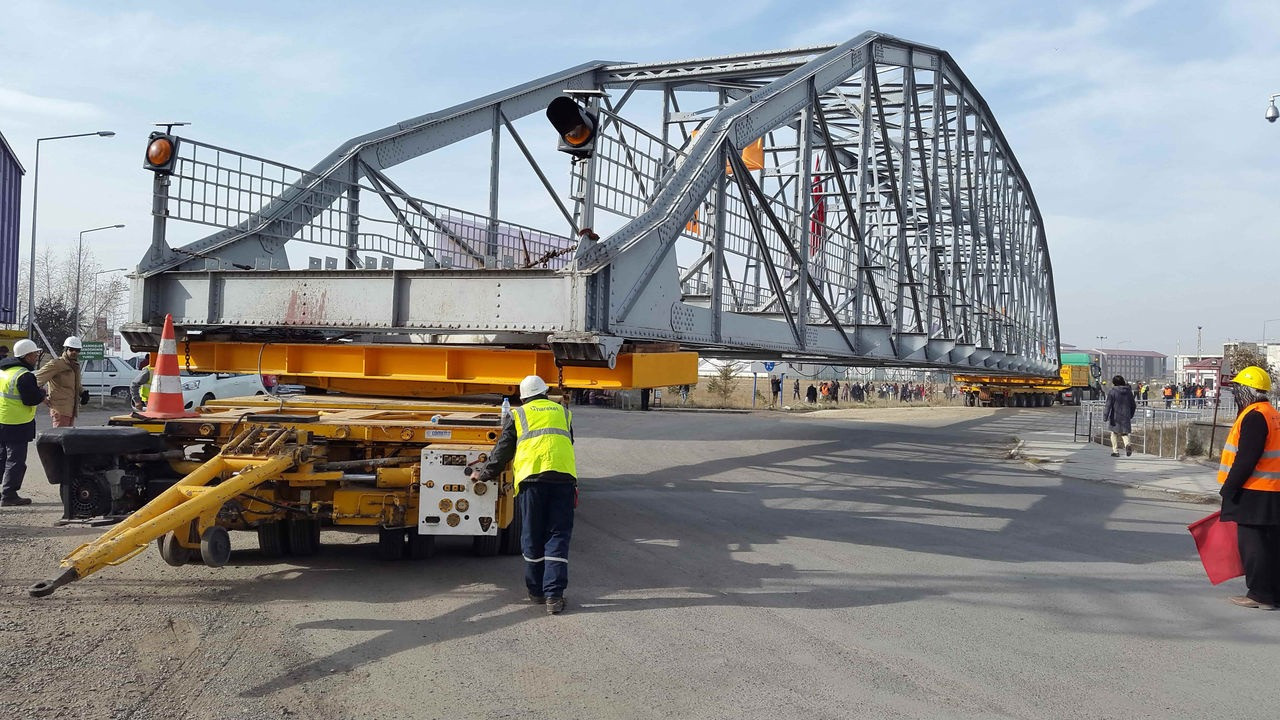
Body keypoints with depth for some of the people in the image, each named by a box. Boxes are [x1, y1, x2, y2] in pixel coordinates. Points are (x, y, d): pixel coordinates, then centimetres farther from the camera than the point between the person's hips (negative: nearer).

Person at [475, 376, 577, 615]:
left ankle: (536, 590, 19)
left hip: (531, 475, -1)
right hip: (563, 475, 1)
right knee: (558, 535, 1)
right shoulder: (563, 412, 24)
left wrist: (484, 474, 30)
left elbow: (503, 450, 17)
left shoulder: (517, 415, 17)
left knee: (532, 536, 10)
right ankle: (554, 594, -6)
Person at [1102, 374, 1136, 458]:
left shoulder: (1112, 392, -9)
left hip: (1115, 417, -4)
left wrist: (1105, 417, -9)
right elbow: (1133, 405, 14)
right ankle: (1128, 444, -17)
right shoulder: (1129, 391, 8)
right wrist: (1130, 416, 26)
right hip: (1126, 417, 4)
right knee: (1124, 433, 12)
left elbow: (1108, 405, -13)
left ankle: (1116, 451, 12)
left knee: (1115, 433, 11)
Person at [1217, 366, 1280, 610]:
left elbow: (1246, 459, -21)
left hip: (1254, 494, -10)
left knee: (1252, 544, -4)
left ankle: (1260, 595, -1)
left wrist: (1229, 488, -15)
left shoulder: (1254, 417, -17)